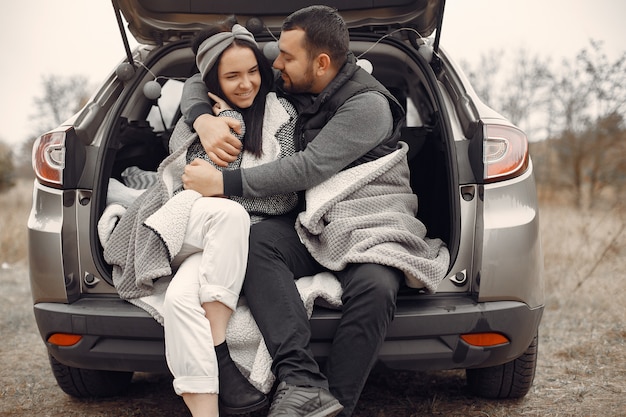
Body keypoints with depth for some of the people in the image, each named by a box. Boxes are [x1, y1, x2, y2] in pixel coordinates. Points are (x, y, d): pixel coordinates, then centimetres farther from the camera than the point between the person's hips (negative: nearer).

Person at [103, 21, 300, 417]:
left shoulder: (281, 115, 11)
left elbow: (285, 198, 3)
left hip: (235, 238, -1)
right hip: (187, 229, 1)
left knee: (181, 297, -32)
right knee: (229, 213, -36)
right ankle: (219, 355, -34)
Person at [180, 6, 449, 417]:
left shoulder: (368, 104, -8)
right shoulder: (288, 89, 12)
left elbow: (310, 167, -19)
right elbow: (198, 82, 19)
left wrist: (224, 183, -19)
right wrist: (203, 119, -5)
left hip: (374, 221, -4)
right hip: (313, 225, 5)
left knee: (374, 288, -37)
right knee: (256, 240, -28)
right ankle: (305, 384, -39)